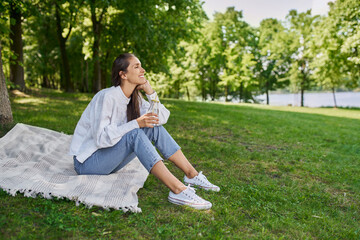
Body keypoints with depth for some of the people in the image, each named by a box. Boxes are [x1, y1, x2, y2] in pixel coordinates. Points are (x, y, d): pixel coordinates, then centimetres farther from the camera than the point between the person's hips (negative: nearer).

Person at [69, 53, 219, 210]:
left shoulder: (134, 97, 2)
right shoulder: (106, 97, -22)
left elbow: (162, 118, -2)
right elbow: (101, 138, -28)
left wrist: (150, 91, -12)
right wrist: (136, 124, -32)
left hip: (109, 159, 8)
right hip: (87, 163, -7)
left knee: (155, 127, -9)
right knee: (134, 134, -32)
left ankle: (192, 175, -8)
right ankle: (177, 190, -37)